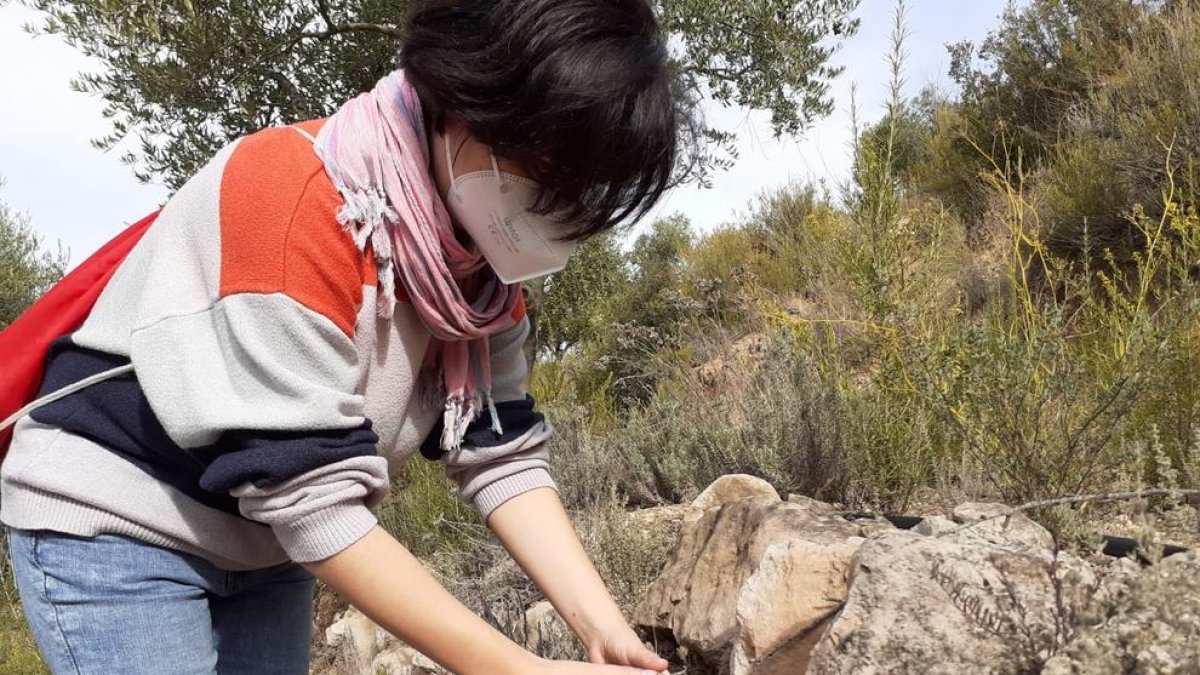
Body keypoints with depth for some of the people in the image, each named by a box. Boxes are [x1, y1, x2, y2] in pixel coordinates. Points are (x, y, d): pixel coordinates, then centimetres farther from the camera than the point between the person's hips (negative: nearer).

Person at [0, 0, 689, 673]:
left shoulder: (482, 247, -7)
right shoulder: (292, 196, -30)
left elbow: (502, 455, -8)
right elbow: (312, 501, -31)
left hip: (268, 544, 7)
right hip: (114, 523, -6)